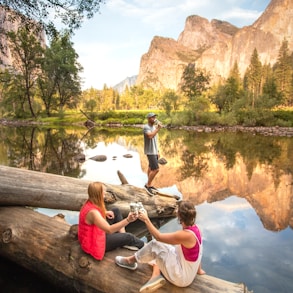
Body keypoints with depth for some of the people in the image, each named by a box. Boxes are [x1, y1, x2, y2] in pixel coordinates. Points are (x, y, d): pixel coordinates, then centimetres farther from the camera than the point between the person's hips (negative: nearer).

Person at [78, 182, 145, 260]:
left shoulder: (90, 203, -6)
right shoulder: (92, 211, -35)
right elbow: (109, 230, -38)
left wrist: (105, 213, -2)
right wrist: (128, 220, -45)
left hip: (96, 232, 9)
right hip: (94, 242, -9)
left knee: (116, 211, 5)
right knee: (128, 237, -5)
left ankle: (124, 241, 5)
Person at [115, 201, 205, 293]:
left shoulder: (186, 235, -31)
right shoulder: (193, 228, -5)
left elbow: (158, 236, -22)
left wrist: (146, 220, -13)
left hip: (182, 277, -9)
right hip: (188, 273, 9)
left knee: (154, 245, -12)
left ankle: (130, 261, 12)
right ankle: (156, 275, -1)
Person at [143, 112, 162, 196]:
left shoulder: (154, 127, 12)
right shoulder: (146, 127, -15)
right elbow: (150, 136, -32)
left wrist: (157, 151, 16)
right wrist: (158, 129, -24)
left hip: (154, 151, 9)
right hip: (150, 152, -9)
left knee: (151, 168, 14)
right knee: (156, 169, -12)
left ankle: (149, 185, 23)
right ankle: (148, 185, 2)